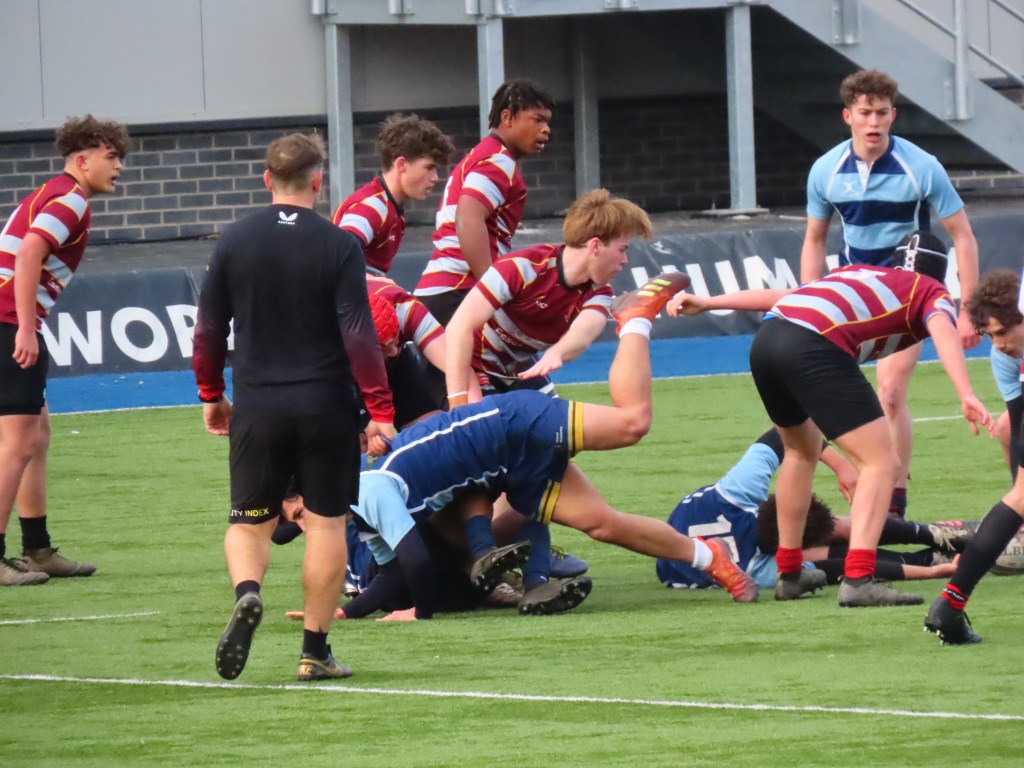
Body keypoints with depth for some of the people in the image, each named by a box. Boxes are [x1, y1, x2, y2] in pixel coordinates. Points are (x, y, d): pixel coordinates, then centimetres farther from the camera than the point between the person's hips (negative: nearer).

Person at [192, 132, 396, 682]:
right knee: (326, 522, 8)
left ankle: (246, 593, -18)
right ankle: (315, 651, 8)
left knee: (250, 522, 13)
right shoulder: (338, 246, -8)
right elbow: (358, 335, -10)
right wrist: (380, 410, -5)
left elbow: (209, 328, 6)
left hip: (256, 408, 2)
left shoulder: (234, 243, 0)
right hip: (326, 408, -2)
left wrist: (210, 395, 20)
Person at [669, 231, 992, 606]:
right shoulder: (932, 292, 19)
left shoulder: (859, 273, 36)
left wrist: (705, 303, 31)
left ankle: (788, 573, 33)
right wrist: (966, 396, -18)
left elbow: (779, 295, 32)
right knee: (880, 463, -3)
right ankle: (858, 579, -19)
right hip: (816, 347, -7)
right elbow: (944, 332, -4)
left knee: (802, 450, 30)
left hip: (766, 339, 7)